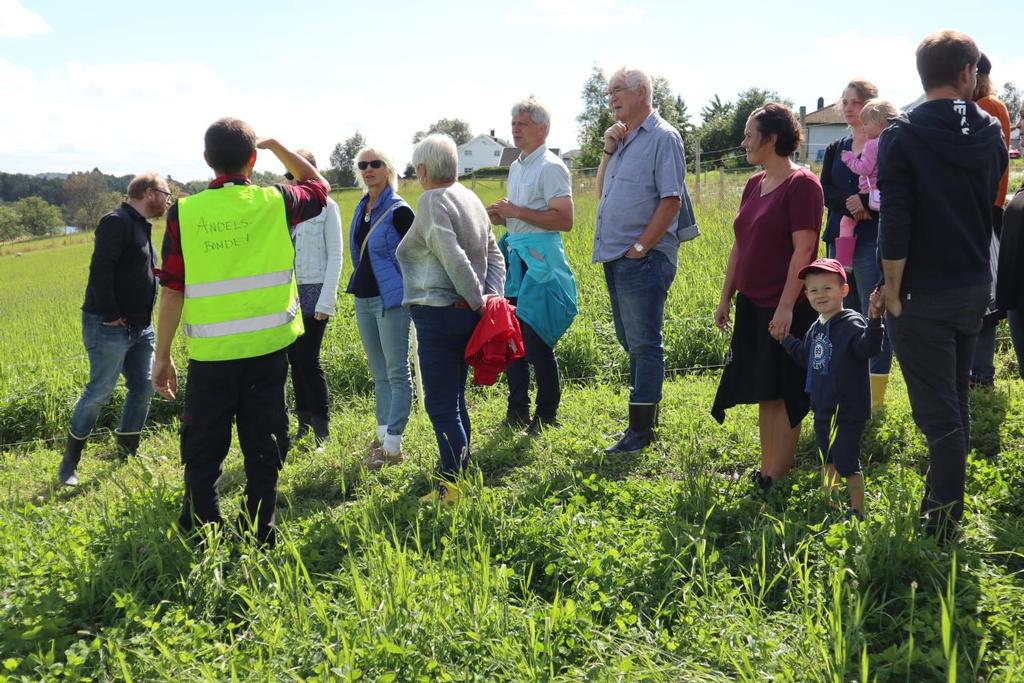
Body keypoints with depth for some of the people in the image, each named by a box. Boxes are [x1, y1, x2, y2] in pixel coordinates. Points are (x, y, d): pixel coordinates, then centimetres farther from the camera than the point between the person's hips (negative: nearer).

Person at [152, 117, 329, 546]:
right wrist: (275, 145, 23)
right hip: (267, 349, 1)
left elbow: (172, 292, -5)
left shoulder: (184, 213, -6)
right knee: (263, 451, 11)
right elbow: (318, 185, 20)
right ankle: (259, 540, 17)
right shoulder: (276, 203, -4)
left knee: (202, 456, 11)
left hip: (210, 354, -1)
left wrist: (162, 356, 3)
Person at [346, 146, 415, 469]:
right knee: (379, 373, 13)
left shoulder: (398, 210, -11)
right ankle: (382, 435, 20)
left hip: (391, 299, -8)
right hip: (364, 298, 8)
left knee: (397, 373, -3)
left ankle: (392, 447, 0)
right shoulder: (362, 207, 11)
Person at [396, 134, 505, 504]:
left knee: (441, 407, -4)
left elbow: (453, 257, -24)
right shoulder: (470, 198, 13)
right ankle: (460, 474, 30)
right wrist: (492, 293, 2)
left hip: (439, 315, -9)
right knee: (454, 400, 20)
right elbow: (494, 255, 13)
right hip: (466, 315, 9)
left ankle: (453, 487, -3)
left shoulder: (432, 201, -13)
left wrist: (477, 300, -16)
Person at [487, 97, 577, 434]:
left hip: (540, 261, -9)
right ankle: (517, 412, 19)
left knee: (537, 342, -6)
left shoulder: (550, 167, -10)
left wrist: (517, 211, -20)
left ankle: (547, 416, 5)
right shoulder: (516, 167, 18)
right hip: (515, 258, 9)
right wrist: (499, 215, 9)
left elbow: (564, 220, -19)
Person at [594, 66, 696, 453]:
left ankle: (641, 430, 3)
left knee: (643, 344, -3)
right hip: (615, 258, 9)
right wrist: (608, 151, 8)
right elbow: (603, 193, 21)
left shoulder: (662, 137, -10)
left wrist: (640, 247, -17)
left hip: (643, 259, -9)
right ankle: (646, 412, 27)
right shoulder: (623, 139, 16)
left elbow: (671, 200, -17)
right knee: (630, 341, 16)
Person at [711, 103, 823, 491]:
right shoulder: (754, 184, 13)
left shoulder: (801, 184, -12)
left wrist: (786, 307, -22)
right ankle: (765, 472, 20)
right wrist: (726, 297, 16)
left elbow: (804, 250, -18)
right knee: (764, 393, 12)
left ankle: (776, 479, 7)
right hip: (753, 305, 8)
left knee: (783, 394, -1)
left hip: (786, 309, -8)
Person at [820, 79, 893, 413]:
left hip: (873, 240, -6)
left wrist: (866, 202, -21)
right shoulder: (835, 150, 15)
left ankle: (875, 395, -1)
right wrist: (850, 204, -15)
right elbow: (825, 193, 3)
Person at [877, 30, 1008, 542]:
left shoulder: (902, 136, -13)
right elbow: (989, 206, 12)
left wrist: (893, 290, -9)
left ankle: (943, 528, 4)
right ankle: (941, 504, 32)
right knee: (955, 403, 19)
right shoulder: (990, 132, 3)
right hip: (974, 288, 6)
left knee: (938, 413, -2)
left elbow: (895, 225, -18)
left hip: (923, 294, -6)